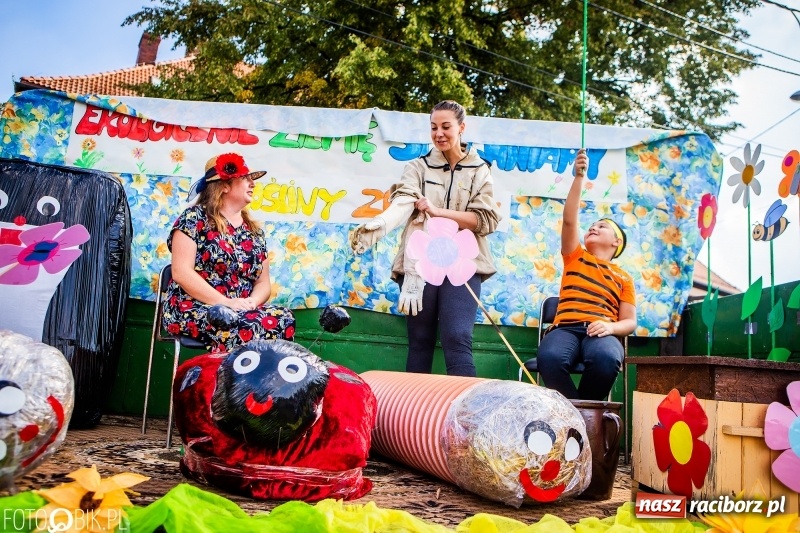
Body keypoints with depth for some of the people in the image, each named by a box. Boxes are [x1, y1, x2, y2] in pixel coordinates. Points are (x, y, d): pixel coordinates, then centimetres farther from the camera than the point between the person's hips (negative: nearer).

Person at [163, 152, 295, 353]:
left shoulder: (255, 231, 15)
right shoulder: (195, 217, -2)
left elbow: (263, 282, 13)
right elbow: (181, 272, -11)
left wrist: (252, 302, -10)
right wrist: (226, 302, -18)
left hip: (242, 311, 5)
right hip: (193, 309, -5)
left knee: (283, 318, -26)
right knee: (247, 325, -35)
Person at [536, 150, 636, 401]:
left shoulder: (623, 278, 22)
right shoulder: (575, 257, 24)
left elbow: (630, 321, 15)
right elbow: (569, 219, 9)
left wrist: (611, 326, -9)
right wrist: (579, 176, 3)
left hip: (601, 333, 0)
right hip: (566, 328, 0)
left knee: (606, 359, -38)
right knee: (549, 358, -37)